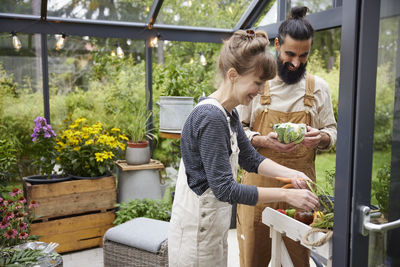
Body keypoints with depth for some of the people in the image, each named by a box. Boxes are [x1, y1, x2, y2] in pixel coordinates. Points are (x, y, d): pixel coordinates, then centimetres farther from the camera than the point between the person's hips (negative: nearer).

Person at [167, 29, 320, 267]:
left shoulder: (229, 113, 5)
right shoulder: (211, 117, -25)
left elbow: (250, 158, 13)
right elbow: (225, 189, -26)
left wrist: (290, 174, -2)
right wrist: (286, 195, -23)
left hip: (215, 224, 9)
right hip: (198, 227, -9)